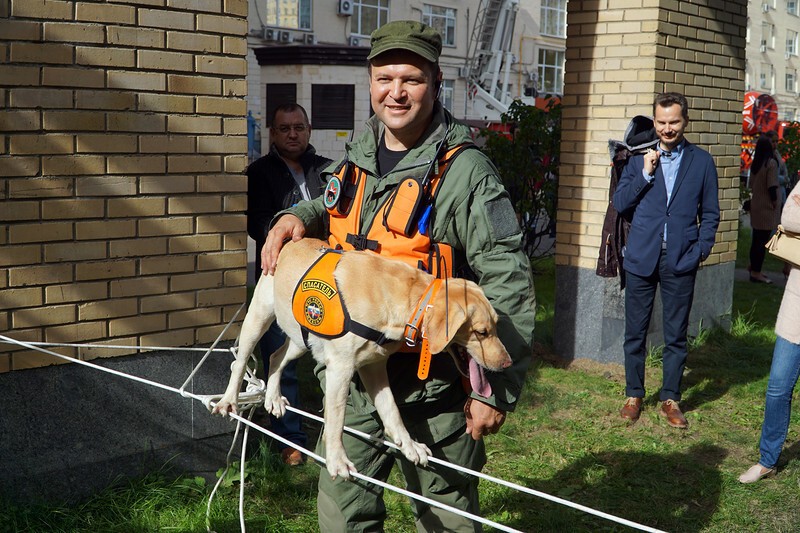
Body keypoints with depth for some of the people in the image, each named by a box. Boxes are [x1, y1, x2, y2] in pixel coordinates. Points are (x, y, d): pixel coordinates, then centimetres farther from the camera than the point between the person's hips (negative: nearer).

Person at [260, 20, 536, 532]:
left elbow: (508, 283, -18)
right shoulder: (360, 155, 7)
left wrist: (496, 388, -19)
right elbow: (335, 210, 28)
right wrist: (299, 217, 4)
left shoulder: (464, 169, -16)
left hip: (434, 388, -6)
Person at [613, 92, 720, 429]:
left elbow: (710, 214, 8)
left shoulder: (702, 161, 6)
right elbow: (619, 204, 0)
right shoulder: (639, 158, 6)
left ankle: (670, 399, 18)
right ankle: (633, 395, 20)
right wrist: (645, 174, -10)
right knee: (635, 332, 7)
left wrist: (701, 251, -3)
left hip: (681, 262, 0)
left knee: (676, 335, 6)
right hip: (641, 259, 1)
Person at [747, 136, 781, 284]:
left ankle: (753, 266, 31)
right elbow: (772, 187, -18)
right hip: (767, 207, -8)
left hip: (756, 205, 8)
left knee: (757, 238, 19)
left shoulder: (755, 164, 6)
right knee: (763, 240, -4)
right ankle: (756, 272, -3)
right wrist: (776, 204, -9)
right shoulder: (771, 163, -15)